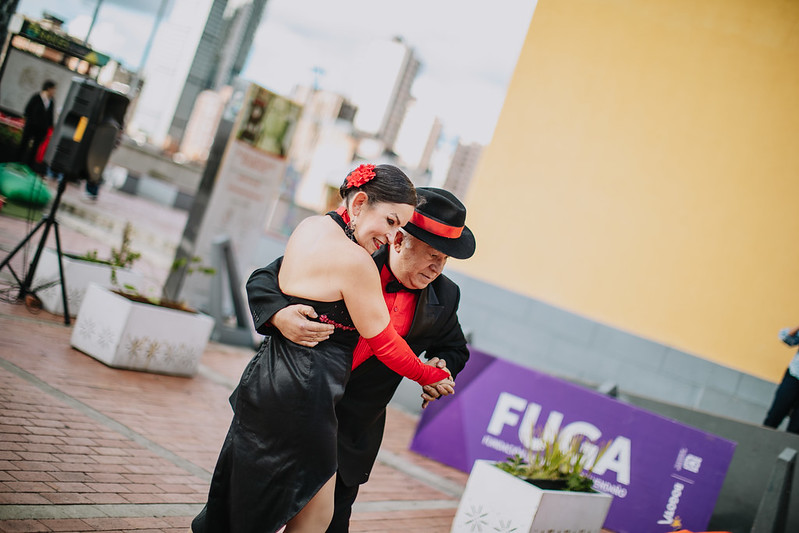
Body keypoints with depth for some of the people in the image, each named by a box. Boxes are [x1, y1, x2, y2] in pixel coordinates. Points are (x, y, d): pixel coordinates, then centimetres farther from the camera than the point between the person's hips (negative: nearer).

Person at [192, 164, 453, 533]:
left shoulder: (309, 226, 8)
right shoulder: (354, 261, -18)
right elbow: (385, 344, -10)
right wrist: (432, 376, 5)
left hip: (266, 376, 10)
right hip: (301, 395, -10)